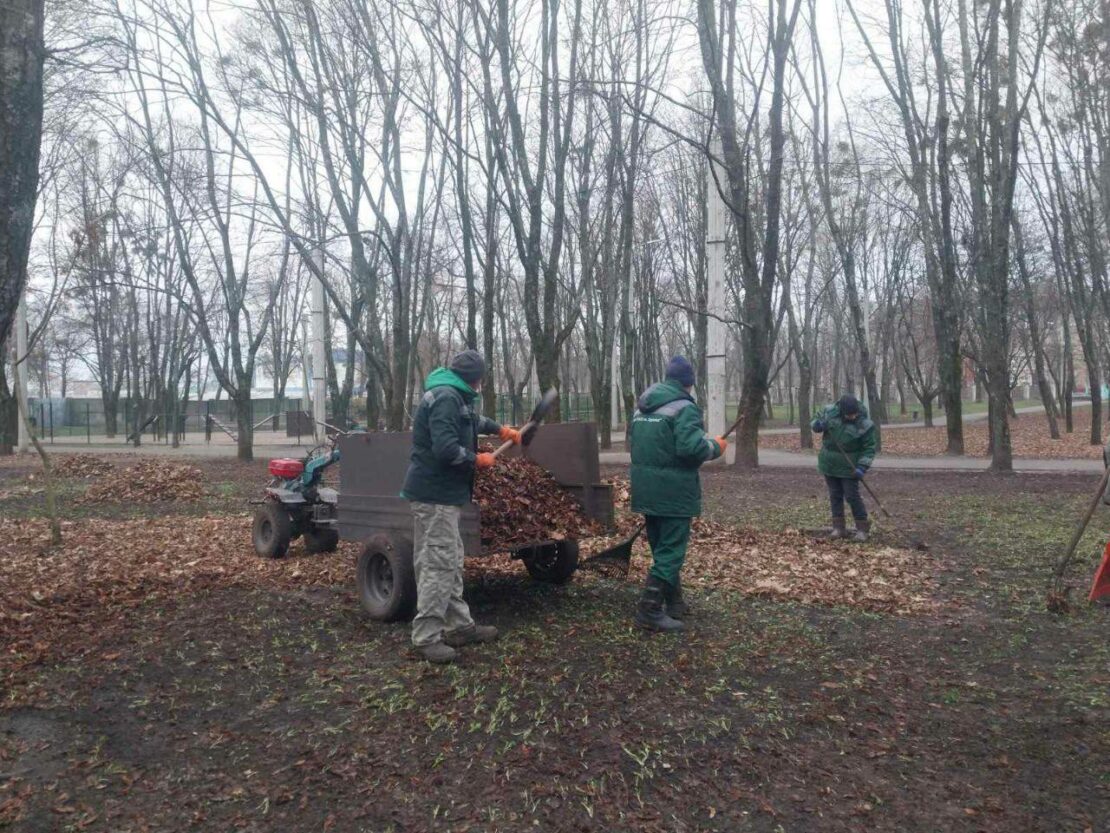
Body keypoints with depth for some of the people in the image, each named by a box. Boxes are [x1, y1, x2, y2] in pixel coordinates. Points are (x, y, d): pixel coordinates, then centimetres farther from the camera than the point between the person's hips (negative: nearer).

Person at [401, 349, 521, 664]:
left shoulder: (454, 396, 16)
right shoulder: (446, 398, -18)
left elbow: (472, 419, 39)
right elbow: (446, 449, -28)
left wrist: (501, 429, 44)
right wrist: (478, 460, -12)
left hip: (441, 491, 11)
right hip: (435, 493, -11)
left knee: (450, 562, 15)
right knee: (438, 564, -8)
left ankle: (459, 625, 24)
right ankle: (426, 636, -3)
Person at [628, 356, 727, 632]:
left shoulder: (642, 407, 13)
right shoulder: (684, 407, -14)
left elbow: (633, 442, 20)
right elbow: (690, 447, -24)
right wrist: (715, 446, -7)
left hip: (646, 488, 8)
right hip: (673, 491, -8)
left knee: (661, 547, 17)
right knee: (671, 550, -2)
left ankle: (673, 603, 28)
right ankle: (650, 610, -6)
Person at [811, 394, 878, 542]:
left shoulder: (865, 424, -17)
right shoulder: (829, 411, -10)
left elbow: (869, 448, -11)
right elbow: (816, 421, 8)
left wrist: (862, 466, -21)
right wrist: (817, 425, -17)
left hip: (849, 467, -4)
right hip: (829, 464, 4)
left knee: (852, 496, -3)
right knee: (835, 496, 10)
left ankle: (863, 528, 9)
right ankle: (839, 527, 18)